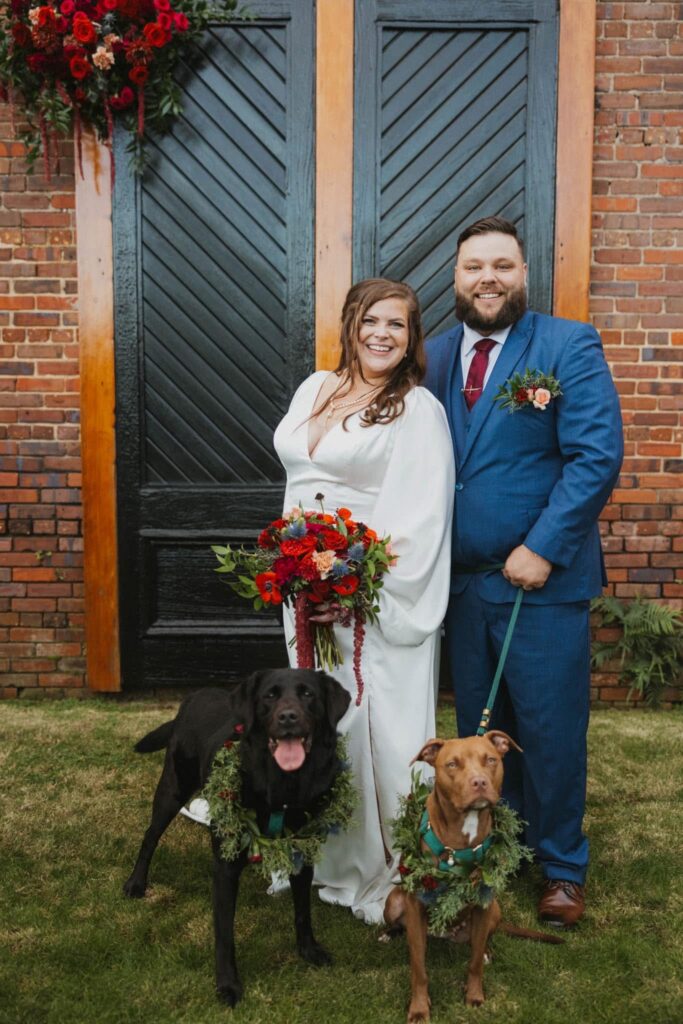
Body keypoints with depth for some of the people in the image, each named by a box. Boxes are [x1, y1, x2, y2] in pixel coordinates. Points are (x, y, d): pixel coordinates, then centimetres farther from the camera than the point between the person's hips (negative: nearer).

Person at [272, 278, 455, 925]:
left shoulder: (418, 409, -9)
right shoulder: (315, 388, 11)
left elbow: (421, 518, -16)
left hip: (379, 597, -6)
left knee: (379, 729, -1)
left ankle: (391, 877, 18)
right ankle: (331, 858, 34)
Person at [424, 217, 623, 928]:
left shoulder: (569, 347, -6)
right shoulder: (436, 356, 8)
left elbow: (597, 456, -13)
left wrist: (542, 549, -18)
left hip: (543, 578, -4)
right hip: (461, 578, 4)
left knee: (551, 731, 7)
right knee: (478, 728, 16)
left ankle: (561, 867, 28)